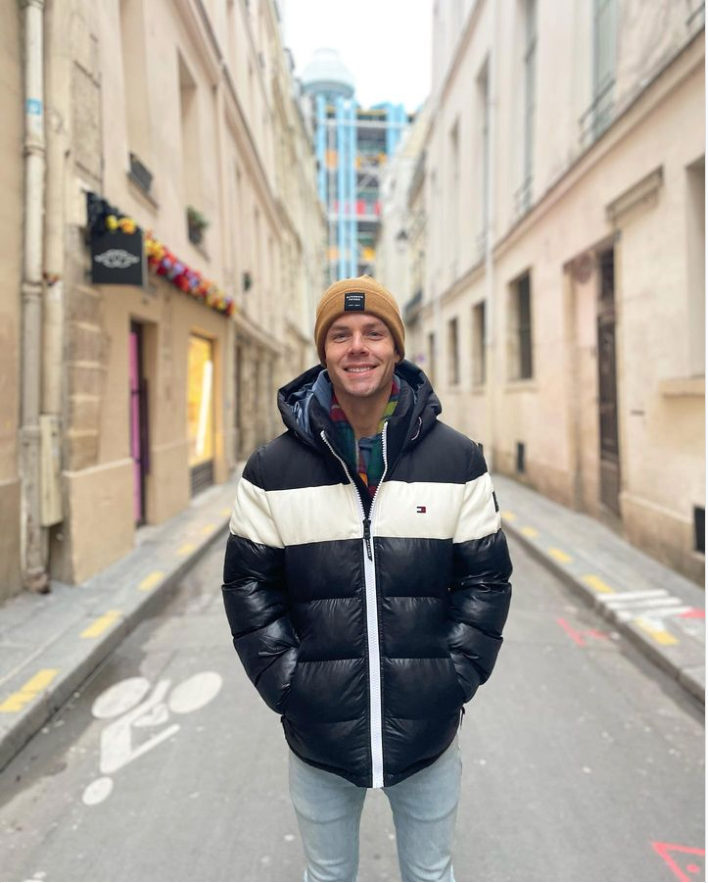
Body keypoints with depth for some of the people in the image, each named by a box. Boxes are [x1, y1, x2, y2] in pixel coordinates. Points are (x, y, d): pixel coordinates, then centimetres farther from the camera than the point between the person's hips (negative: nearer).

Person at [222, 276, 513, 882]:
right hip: (318, 739, 0)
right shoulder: (273, 470, -6)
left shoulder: (458, 461, -5)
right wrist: (285, 684, -7)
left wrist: (455, 678, -7)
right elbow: (249, 584, -1)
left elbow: (486, 578, -1)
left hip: (430, 735, 1)